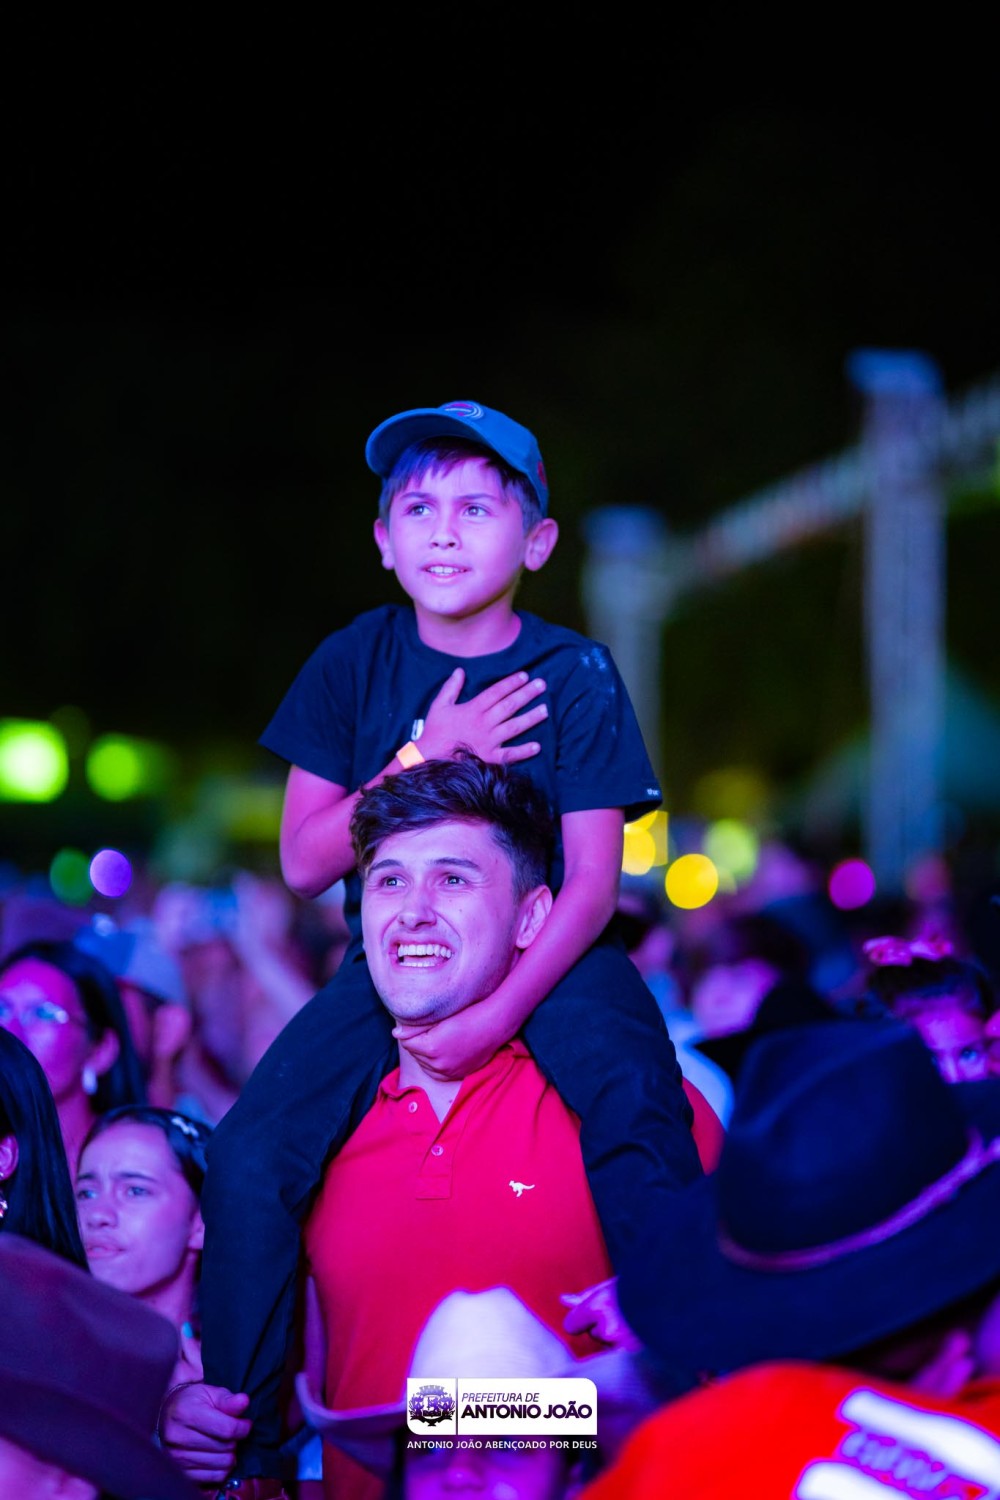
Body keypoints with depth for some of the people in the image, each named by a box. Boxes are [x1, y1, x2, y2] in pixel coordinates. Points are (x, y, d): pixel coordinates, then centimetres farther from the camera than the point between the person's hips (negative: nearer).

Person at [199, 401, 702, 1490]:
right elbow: (304, 862, -1)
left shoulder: (575, 677, -6)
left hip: (547, 952, -2)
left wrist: (497, 1014, -24)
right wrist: (426, 759, -14)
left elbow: (591, 883, -10)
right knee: (248, 1155, -18)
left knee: (639, 1114, -31)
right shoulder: (356, 662, 1)